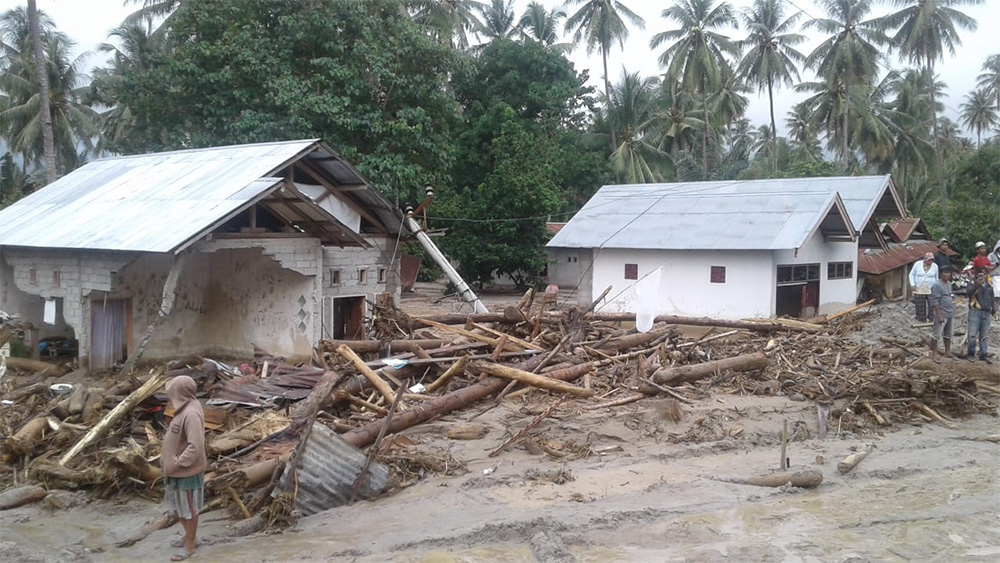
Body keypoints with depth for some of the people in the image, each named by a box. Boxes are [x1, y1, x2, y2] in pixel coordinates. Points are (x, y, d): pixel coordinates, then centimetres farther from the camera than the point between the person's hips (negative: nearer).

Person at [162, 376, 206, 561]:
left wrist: (177, 463, -22)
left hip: (187, 472, -10)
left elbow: (195, 447, -30)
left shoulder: (191, 414, -27)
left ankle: (190, 546, 21)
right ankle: (190, 537, 39)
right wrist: (168, 460, 11)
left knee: (188, 509, 6)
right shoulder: (184, 409, 3)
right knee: (178, 506, 22)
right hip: (178, 471, 10)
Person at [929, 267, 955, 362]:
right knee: (936, 334, -4)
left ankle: (948, 352, 23)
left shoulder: (949, 284, 14)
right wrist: (939, 315, -21)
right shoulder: (937, 285, -14)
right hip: (941, 314, -9)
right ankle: (934, 353, -1)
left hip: (950, 314, 9)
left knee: (948, 334, 15)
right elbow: (935, 302, -18)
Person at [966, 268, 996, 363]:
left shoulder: (989, 286, 13)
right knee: (972, 334, -7)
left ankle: (983, 355, 17)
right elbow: (970, 292, -26)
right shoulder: (973, 285, -4)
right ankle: (971, 354, 4)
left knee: (984, 336, 10)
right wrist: (977, 284, -42)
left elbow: (992, 298, 23)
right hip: (975, 312, -5)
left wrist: (994, 308, 9)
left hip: (986, 313, 5)